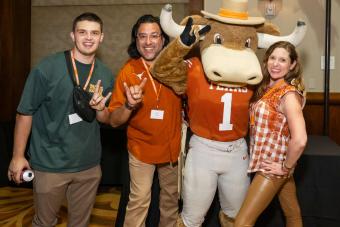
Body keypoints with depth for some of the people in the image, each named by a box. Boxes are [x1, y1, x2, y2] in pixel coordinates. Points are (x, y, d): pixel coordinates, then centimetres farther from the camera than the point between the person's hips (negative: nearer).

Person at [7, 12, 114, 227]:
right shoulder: (47, 68, -13)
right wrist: (18, 156, -6)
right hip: (50, 164, -3)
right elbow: (26, 112, -8)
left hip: (89, 165, 4)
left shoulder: (106, 75, 1)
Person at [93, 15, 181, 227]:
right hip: (142, 148, -3)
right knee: (139, 200, -1)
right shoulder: (129, 70, -13)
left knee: (171, 196, 21)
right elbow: (113, 121, -13)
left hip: (172, 146, 3)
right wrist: (129, 105, -32)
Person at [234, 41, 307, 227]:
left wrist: (286, 166, -18)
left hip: (273, 166, -8)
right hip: (264, 161, 8)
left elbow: (300, 139, -29)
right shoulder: (266, 87, 5)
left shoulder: (288, 94, -20)